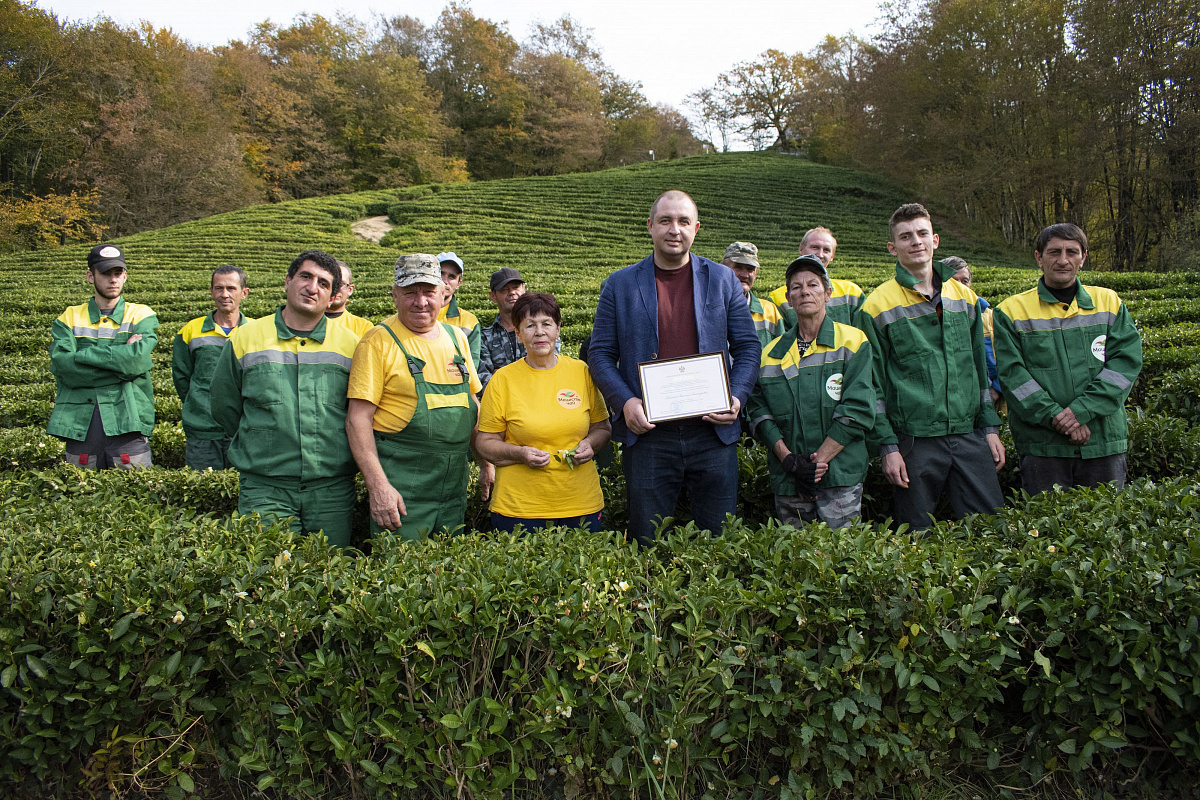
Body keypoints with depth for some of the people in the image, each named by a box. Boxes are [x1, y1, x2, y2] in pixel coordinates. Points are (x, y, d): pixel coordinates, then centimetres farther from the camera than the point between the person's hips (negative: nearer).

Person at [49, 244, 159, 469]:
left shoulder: (141, 316, 8)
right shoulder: (69, 319, 12)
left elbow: (136, 361, -11)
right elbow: (64, 368, -7)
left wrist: (83, 354, -8)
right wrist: (121, 357, -9)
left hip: (127, 423, -1)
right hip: (79, 424, 2)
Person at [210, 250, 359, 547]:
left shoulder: (350, 345, 4)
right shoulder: (245, 339, 5)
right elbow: (224, 408, 13)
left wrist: (330, 451, 9)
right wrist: (262, 447, 12)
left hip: (332, 491, 1)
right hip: (264, 490, 0)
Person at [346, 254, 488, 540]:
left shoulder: (457, 338, 10)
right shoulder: (379, 342, -8)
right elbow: (358, 420, -12)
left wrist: (486, 463, 13)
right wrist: (378, 485, -20)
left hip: (455, 483, 6)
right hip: (401, 485, -5)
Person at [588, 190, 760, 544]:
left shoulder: (723, 280, 8)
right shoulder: (620, 284, 5)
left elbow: (748, 347, 8)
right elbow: (600, 354, 4)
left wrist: (736, 397, -9)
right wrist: (625, 402, -12)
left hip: (713, 434, 1)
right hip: (648, 435, 0)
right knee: (649, 545, 9)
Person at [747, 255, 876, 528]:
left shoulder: (853, 342, 1)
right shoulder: (772, 352, 12)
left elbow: (858, 410, -8)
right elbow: (758, 409, 4)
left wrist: (818, 460, -14)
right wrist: (788, 459, -11)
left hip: (840, 478, -3)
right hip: (787, 482, 3)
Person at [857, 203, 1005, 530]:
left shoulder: (964, 297, 12)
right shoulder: (877, 307, -2)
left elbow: (979, 368, 18)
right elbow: (871, 385, -3)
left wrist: (990, 428, 12)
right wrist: (888, 447, -8)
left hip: (969, 436, 4)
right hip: (915, 441, -4)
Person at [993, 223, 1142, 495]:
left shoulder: (1109, 302, 11)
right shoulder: (1012, 311, 4)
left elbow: (1127, 360, -1)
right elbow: (1012, 374, -6)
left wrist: (1081, 410, -14)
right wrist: (1054, 416, -18)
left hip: (1104, 441, 2)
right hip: (1041, 443, -2)